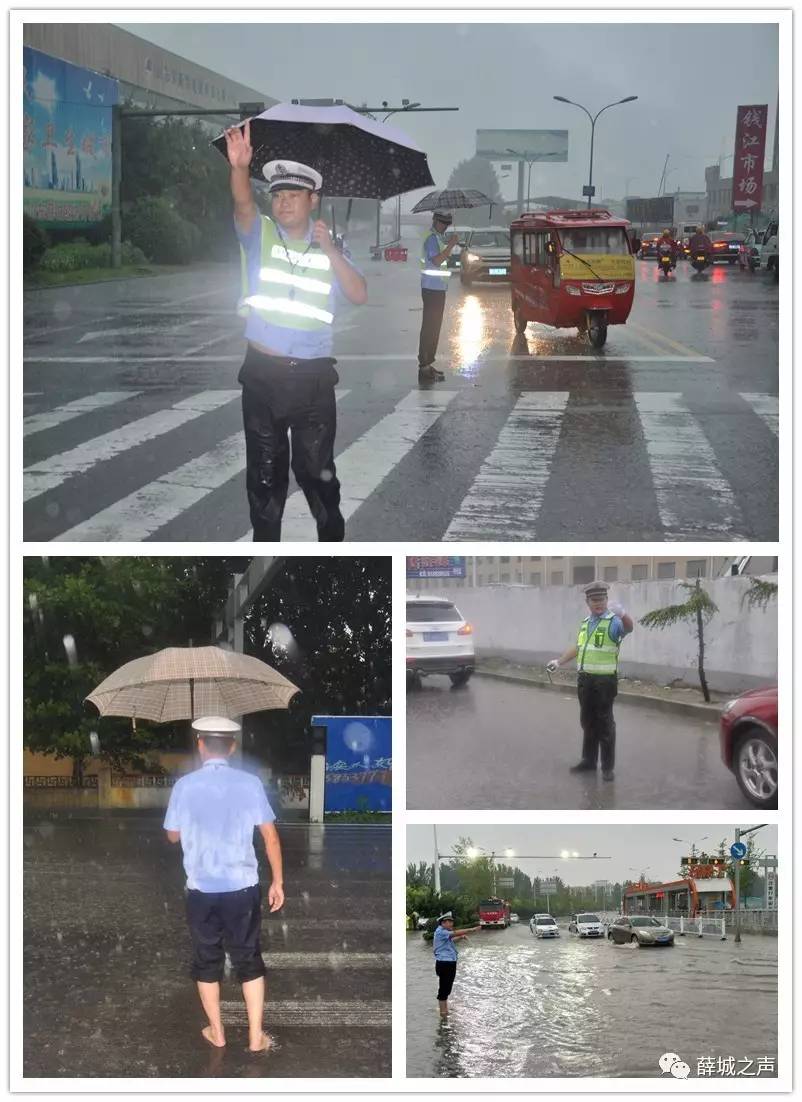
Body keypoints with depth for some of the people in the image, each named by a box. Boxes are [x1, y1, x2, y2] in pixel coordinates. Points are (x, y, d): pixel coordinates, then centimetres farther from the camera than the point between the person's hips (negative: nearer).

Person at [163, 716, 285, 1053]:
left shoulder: (185, 785, -8)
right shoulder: (249, 783, -7)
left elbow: (173, 835, 5)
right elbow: (271, 836, -4)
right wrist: (277, 882, 6)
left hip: (201, 890, 0)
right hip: (242, 887, 0)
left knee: (207, 961, 17)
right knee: (249, 961, 13)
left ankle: (216, 1032, 27)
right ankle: (256, 1037, 16)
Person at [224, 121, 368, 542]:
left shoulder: (329, 248, 8)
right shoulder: (260, 235, 2)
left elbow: (359, 295, -4)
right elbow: (243, 205, -20)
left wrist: (330, 250, -13)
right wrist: (239, 166, -40)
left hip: (313, 376, 0)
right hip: (262, 372, 0)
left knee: (317, 468, 4)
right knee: (265, 469, 8)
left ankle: (332, 540, 17)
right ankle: (265, 542, 18)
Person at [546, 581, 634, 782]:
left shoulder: (613, 622, -11)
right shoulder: (585, 623, 14)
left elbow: (628, 628, -34)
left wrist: (623, 614, -54)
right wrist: (559, 661, 24)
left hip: (604, 680, -7)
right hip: (585, 680, 7)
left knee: (605, 723, -2)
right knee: (588, 721, 16)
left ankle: (608, 766, 4)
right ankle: (588, 759, 27)